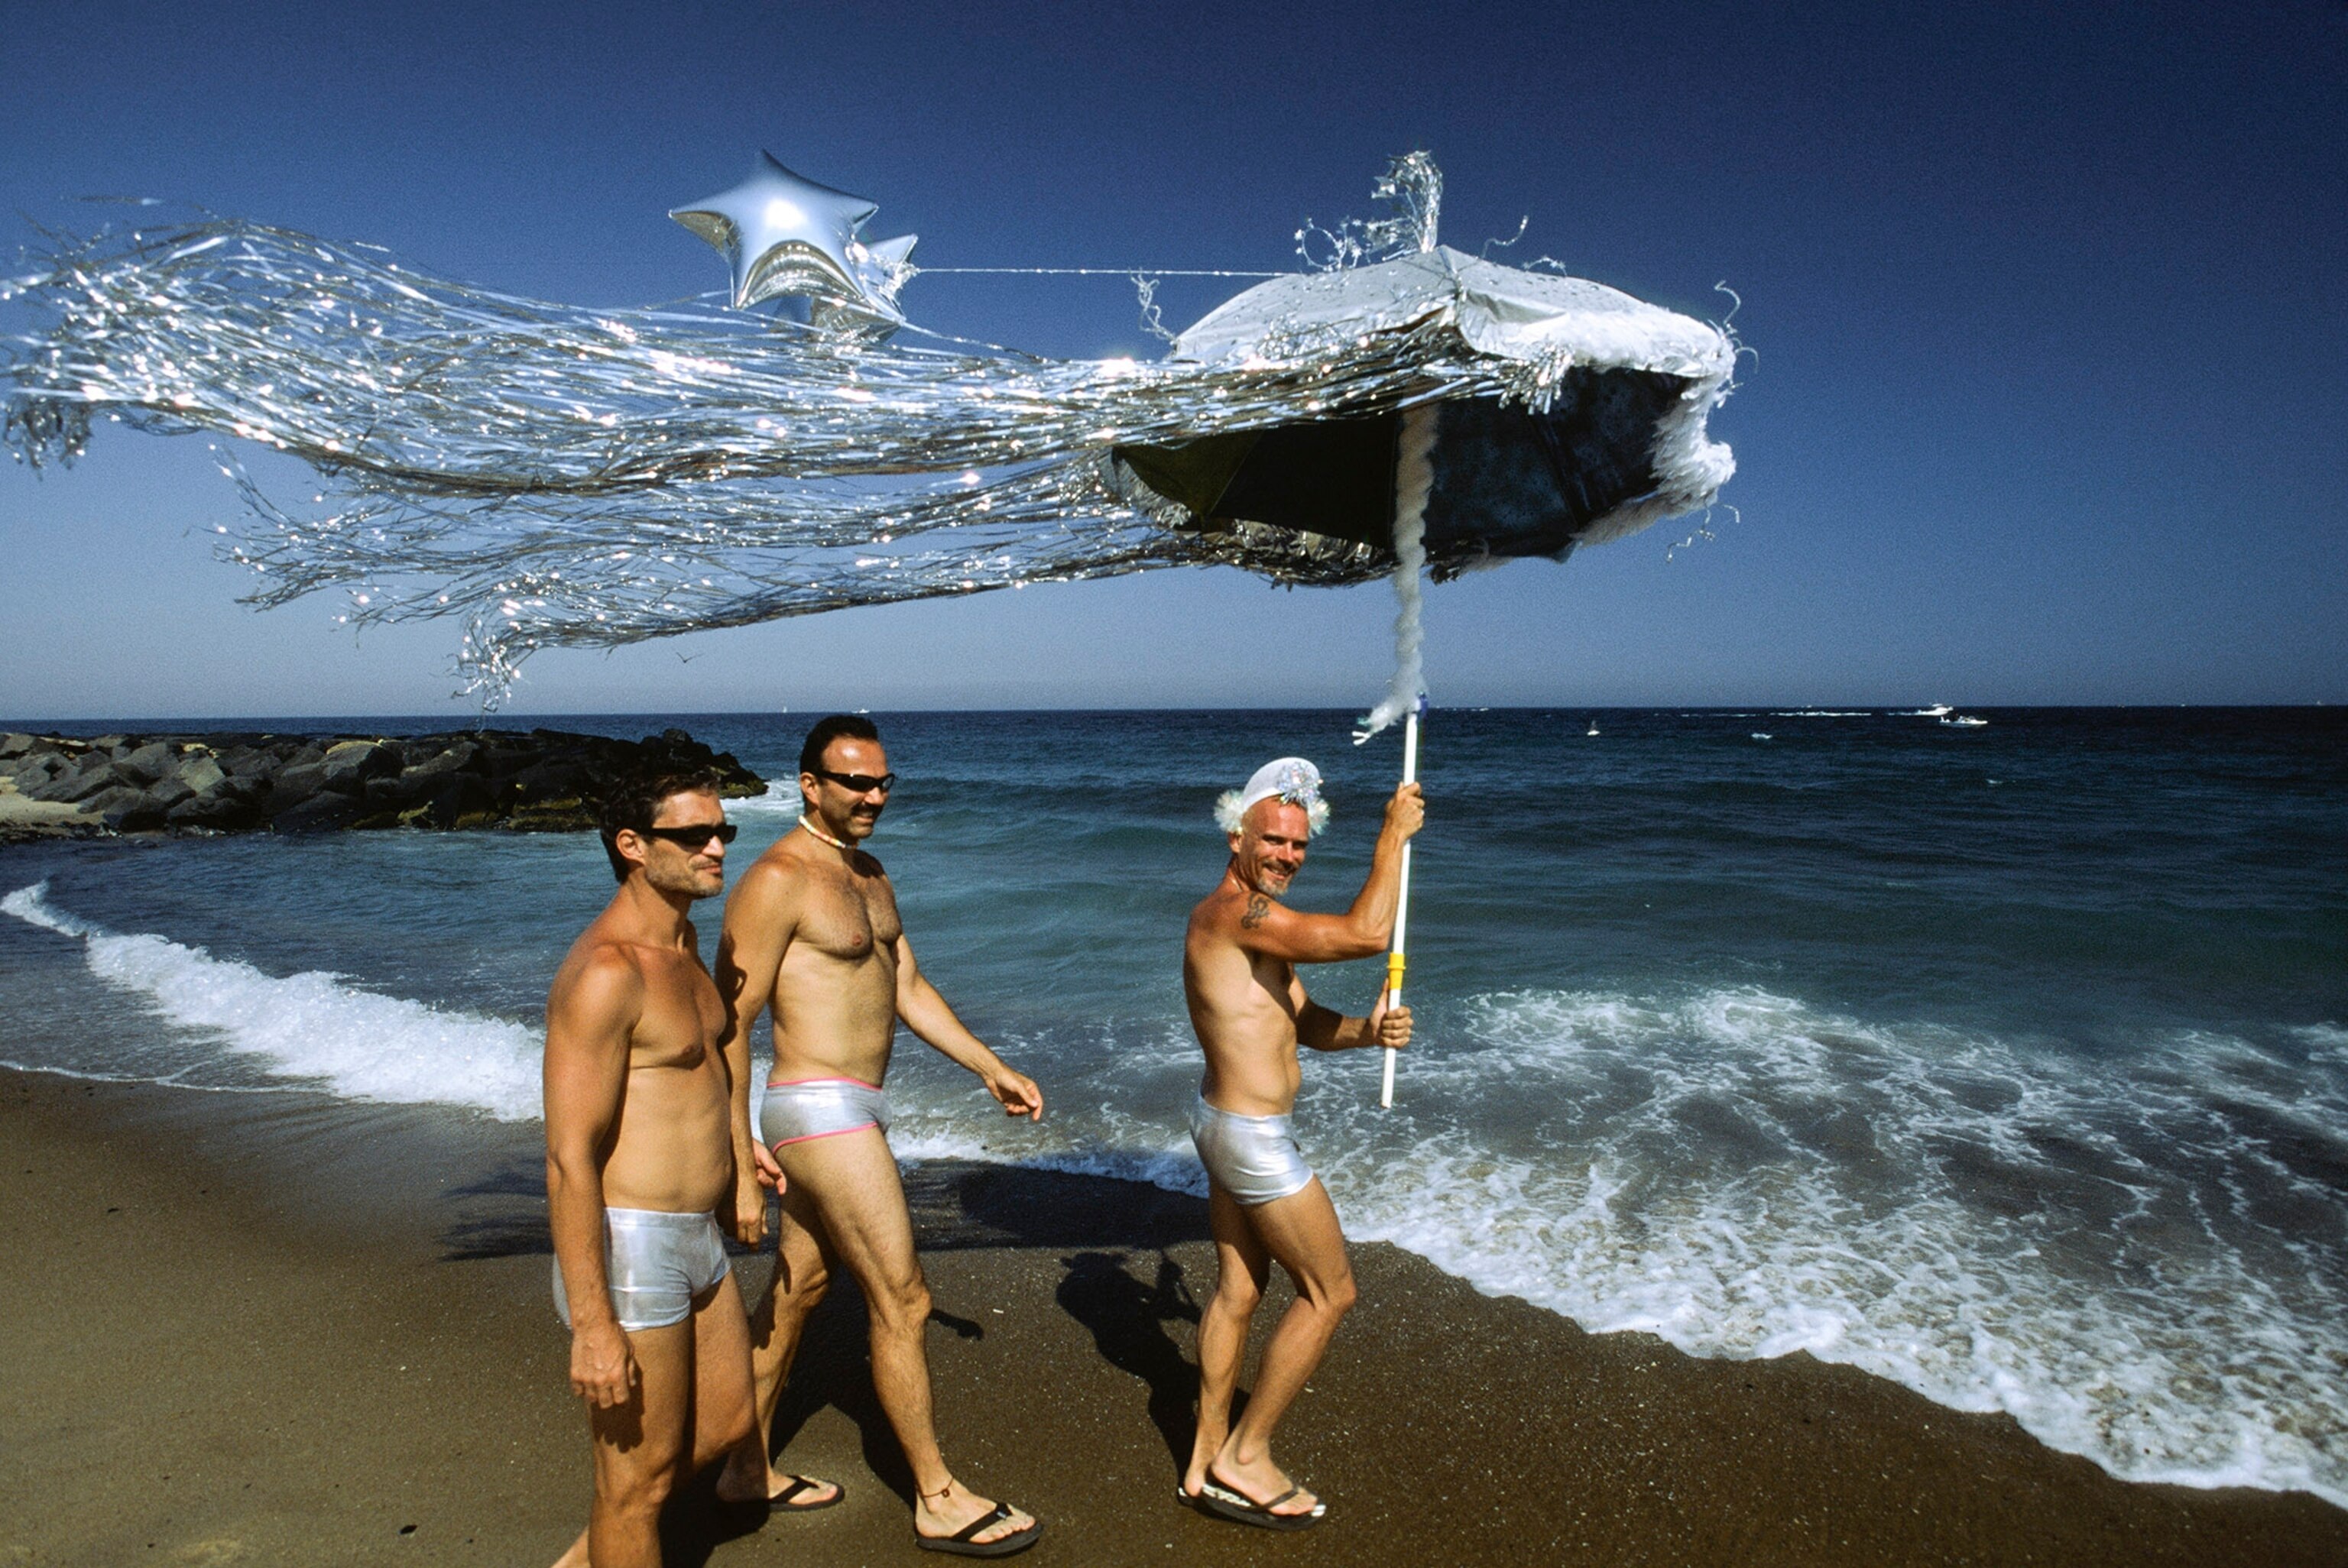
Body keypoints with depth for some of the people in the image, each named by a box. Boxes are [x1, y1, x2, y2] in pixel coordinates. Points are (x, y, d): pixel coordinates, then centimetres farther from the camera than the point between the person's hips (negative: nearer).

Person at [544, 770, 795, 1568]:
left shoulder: (681, 942, 7)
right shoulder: (604, 972, -22)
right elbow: (570, 1158, -23)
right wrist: (592, 1326, -22)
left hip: (695, 1239, 10)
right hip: (628, 1247, -9)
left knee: (725, 1425, 23)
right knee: (639, 1475, 8)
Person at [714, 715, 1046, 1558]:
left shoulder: (869, 874, 12)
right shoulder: (778, 881, -16)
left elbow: (910, 987, 17)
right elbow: (731, 1020, -16)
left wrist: (993, 1069, 14)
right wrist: (740, 1143, -20)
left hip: (849, 1111, 9)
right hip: (821, 1112, -9)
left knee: (796, 1290, 20)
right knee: (902, 1303, -2)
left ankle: (748, 1466, 36)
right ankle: (939, 1502, 13)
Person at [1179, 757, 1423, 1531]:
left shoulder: (1260, 923, 12)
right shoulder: (1236, 912, -22)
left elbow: (1307, 1025, 11)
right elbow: (1366, 934, -30)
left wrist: (1365, 1030, -10)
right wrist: (1393, 835, -19)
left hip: (1227, 1126, 10)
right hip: (1252, 1138, -10)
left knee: (1237, 1291, 18)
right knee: (1329, 1291, 5)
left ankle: (1206, 1464, 30)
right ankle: (1246, 1457, 16)